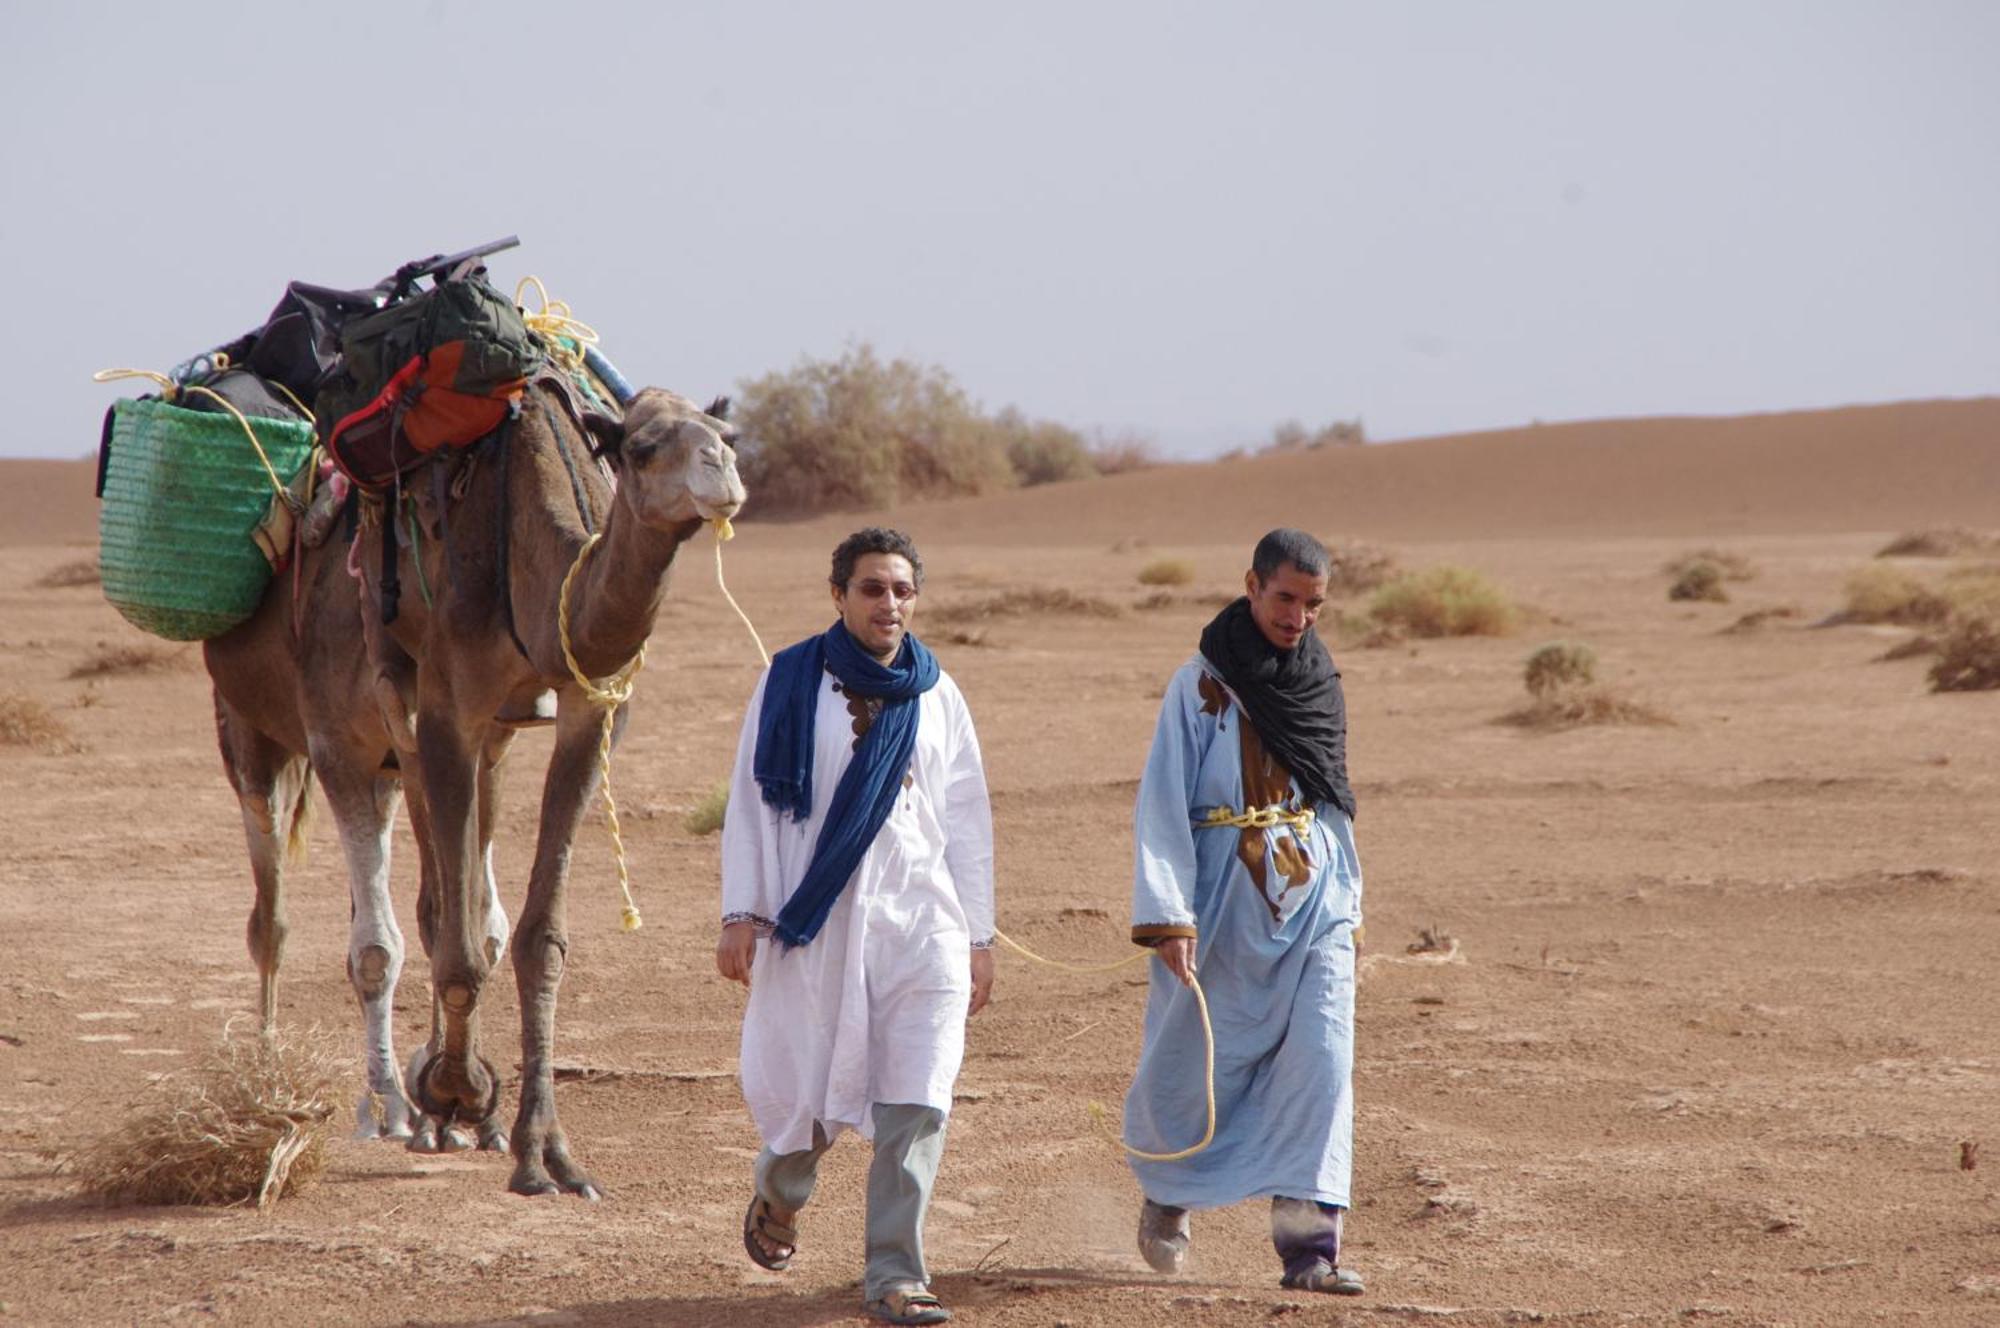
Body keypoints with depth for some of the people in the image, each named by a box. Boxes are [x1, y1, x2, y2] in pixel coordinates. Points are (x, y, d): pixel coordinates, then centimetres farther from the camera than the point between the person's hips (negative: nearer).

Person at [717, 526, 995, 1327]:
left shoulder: (936, 695, 8)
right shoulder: (790, 683, 1)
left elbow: (966, 819, 13)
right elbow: (749, 804, 3)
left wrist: (977, 936, 10)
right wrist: (741, 915, -4)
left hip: (919, 924, 2)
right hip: (816, 922, -2)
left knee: (915, 1107, -8)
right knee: (812, 1095, 6)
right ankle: (778, 1195, 39)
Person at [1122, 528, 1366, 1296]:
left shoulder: (1320, 684, 10)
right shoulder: (1203, 684, -5)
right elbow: (1162, 807, -9)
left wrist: (1350, 908, 17)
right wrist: (1167, 916, -17)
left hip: (1316, 902, 4)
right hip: (1227, 903, -3)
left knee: (1321, 1061, -10)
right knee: (1194, 1066, 6)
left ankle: (1309, 1246, -11)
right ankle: (1167, 1192, 35)